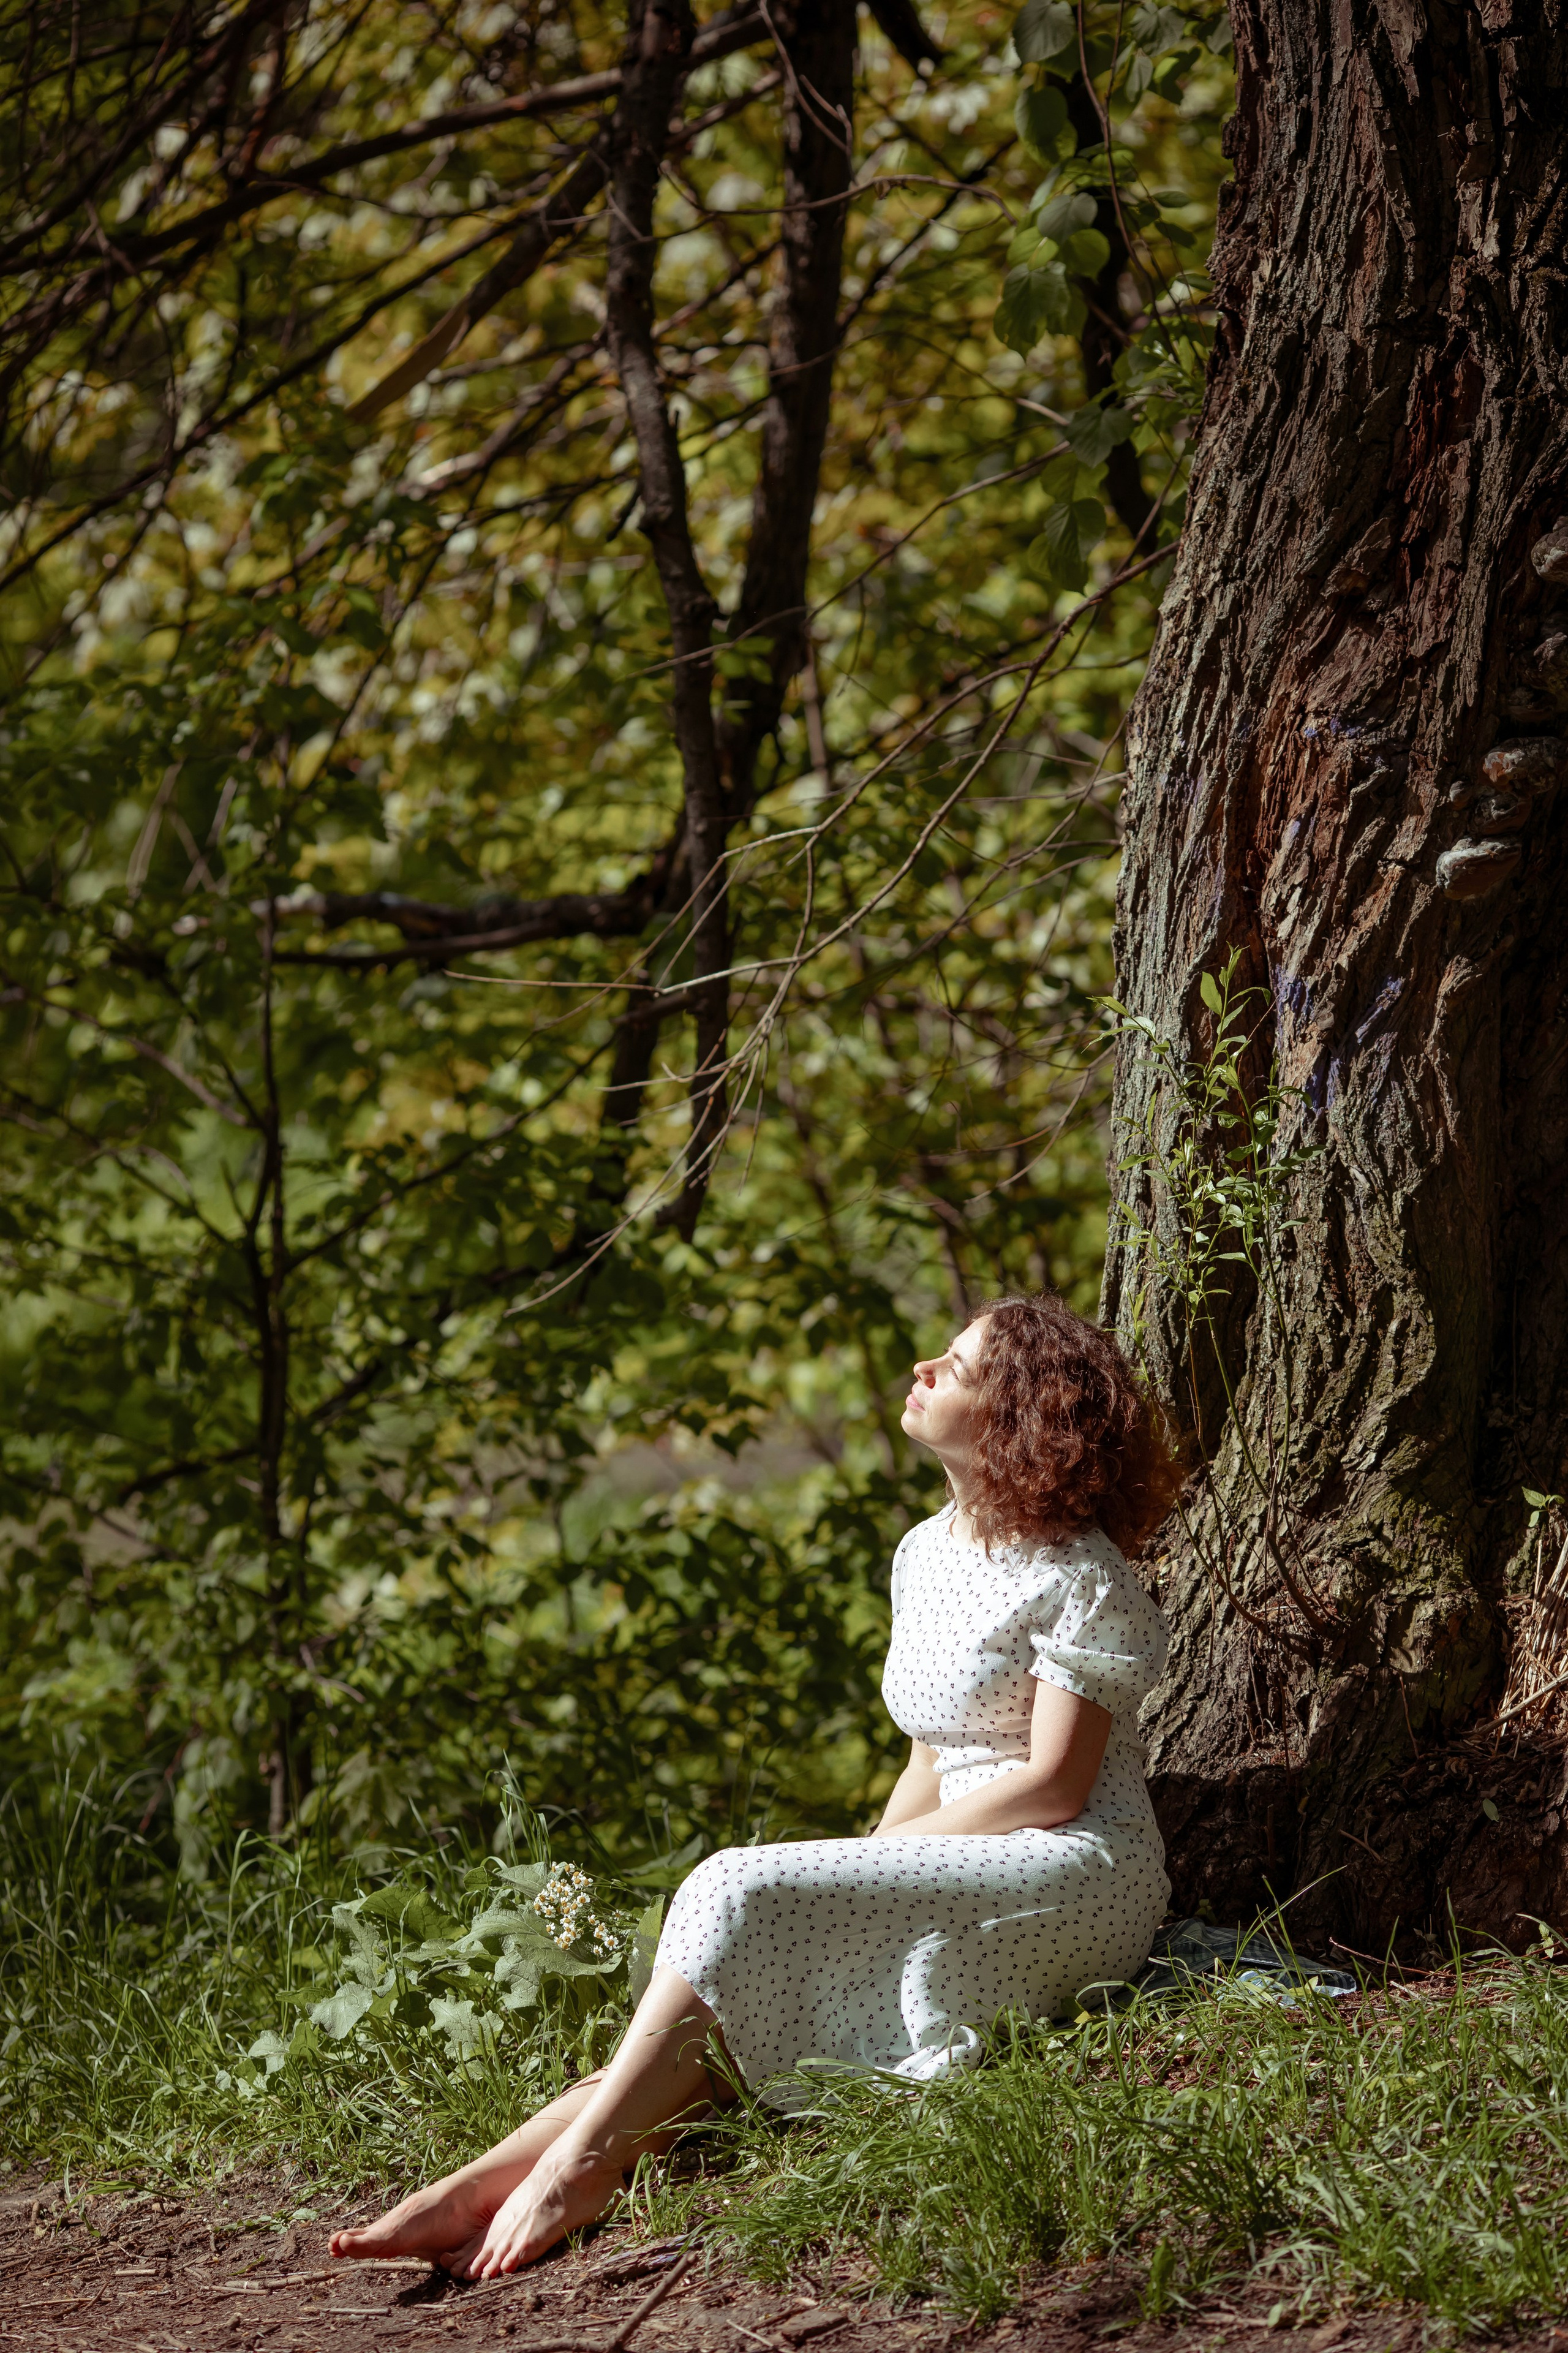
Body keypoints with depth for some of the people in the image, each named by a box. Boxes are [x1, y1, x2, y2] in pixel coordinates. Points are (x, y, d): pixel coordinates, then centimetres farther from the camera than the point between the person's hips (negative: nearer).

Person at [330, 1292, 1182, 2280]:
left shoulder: (1077, 1578, -10)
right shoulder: (926, 1554, 15)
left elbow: (1053, 1784, -15)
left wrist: (879, 1862, -14)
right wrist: (866, 1875, -1)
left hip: (1077, 1876, -7)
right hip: (960, 1870, 7)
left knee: (746, 1898, -25)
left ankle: (582, 2164, -26)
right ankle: (488, 2187, -33)